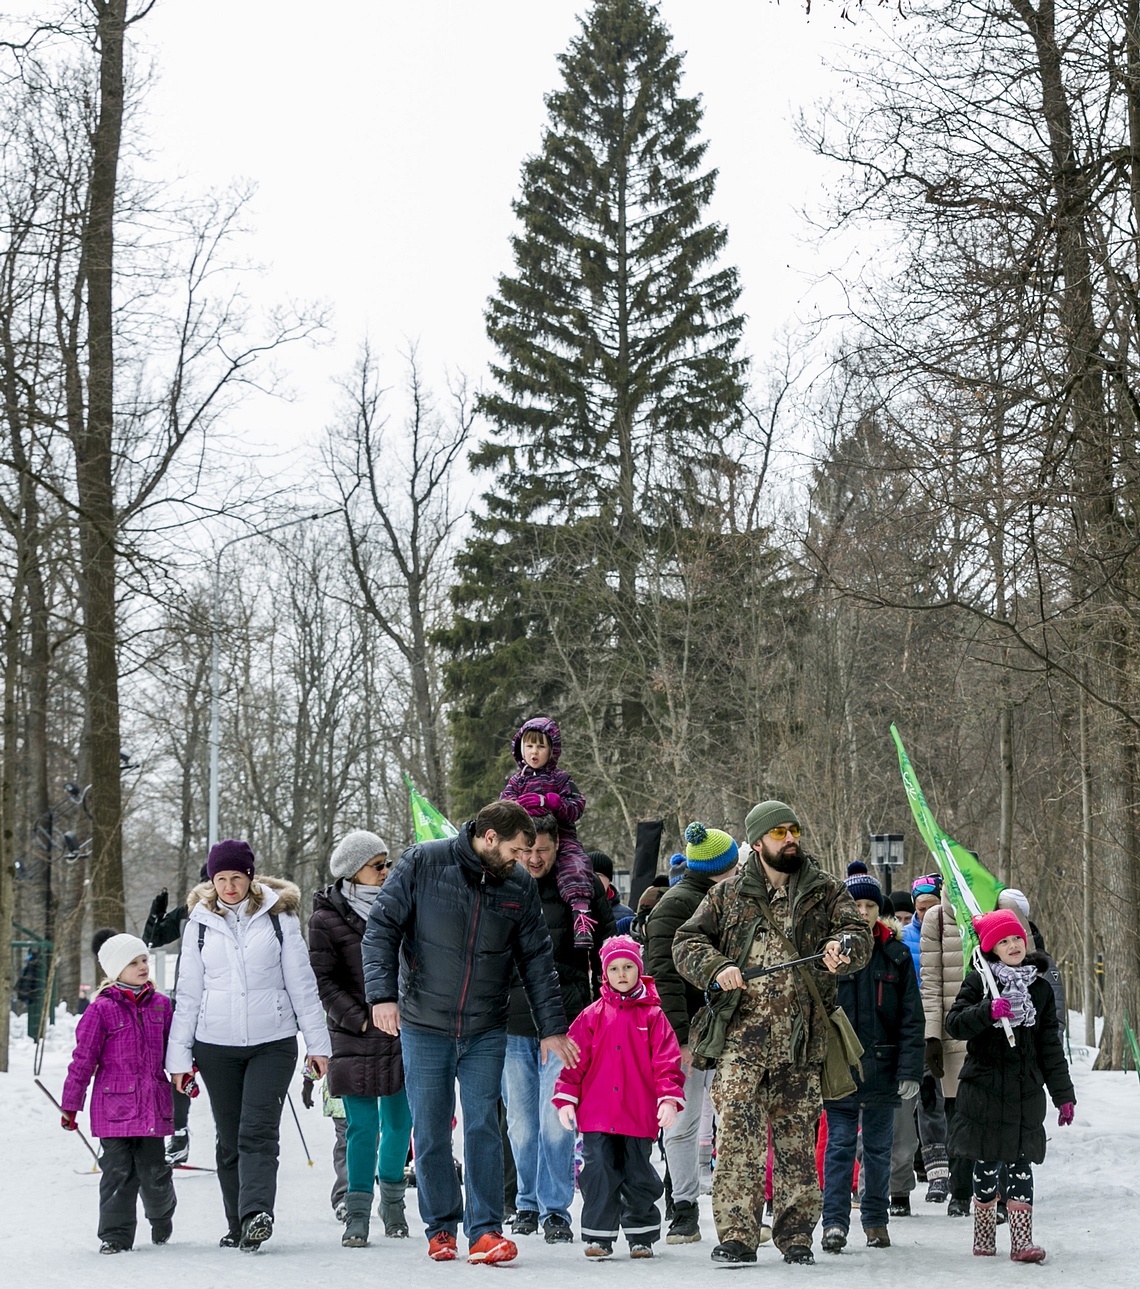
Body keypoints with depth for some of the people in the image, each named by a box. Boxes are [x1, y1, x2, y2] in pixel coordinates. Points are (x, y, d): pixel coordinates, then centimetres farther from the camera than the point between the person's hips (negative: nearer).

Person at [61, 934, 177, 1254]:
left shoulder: (160, 1005, 8)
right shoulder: (102, 1009, -4)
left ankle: (162, 1217, 34)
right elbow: (83, 1059, -2)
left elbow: (171, 1047, 22)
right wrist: (70, 1104, 0)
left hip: (154, 1104, 3)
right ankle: (116, 1234, 6)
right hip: (114, 1105, -3)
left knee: (155, 1170, 7)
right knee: (118, 1171, -4)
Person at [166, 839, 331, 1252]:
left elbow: (301, 983, 4)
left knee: (259, 1131, -16)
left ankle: (256, 1215, -26)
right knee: (230, 1138, 6)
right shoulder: (200, 923, 7)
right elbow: (188, 994, 10)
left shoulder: (278, 916, 1)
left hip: (272, 1042, -2)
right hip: (216, 1046, 2)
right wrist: (179, 1056, 6)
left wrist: (317, 1043, 2)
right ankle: (239, 1227, 13)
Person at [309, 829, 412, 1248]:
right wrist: (359, 1019, -13)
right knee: (362, 1126, -5)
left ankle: (393, 1200, 26)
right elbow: (323, 981, -6)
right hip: (356, 1038, -4)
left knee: (399, 1122, 10)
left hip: (403, 1035, 4)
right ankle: (358, 1213, 2)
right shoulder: (327, 919, -4)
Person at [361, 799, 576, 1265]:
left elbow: (537, 961, 8)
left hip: (486, 1032, 2)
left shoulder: (520, 886, 2)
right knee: (430, 1131, 5)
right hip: (423, 1026, -1)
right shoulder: (422, 863, -8)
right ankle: (441, 1228, 17)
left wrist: (552, 1027, 6)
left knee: (483, 1127, -5)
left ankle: (486, 1231, -1)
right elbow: (381, 928, -7)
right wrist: (382, 993, -18)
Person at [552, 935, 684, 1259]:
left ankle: (641, 1235, 22)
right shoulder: (593, 1016, 6)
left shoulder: (652, 1016, 3)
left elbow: (666, 1060, -1)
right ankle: (598, 1235, 9)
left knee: (638, 1174, 7)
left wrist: (669, 1098, -11)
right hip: (596, 1112, 1)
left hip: (639, 1115, -1)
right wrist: (566, 1099, 0)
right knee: (598, 1172, -2)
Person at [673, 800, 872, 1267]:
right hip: (740, 1035, -1)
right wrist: (717, 967, -10)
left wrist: (842, 948, -22)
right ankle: (736, 1236, -6)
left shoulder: (826, 891, 10)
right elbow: (687, 941, 10)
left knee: (798, 1139, 6)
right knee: (736, 1135, -9)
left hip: (800, 1038, 1)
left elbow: (858, 934, 2)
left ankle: (795, 1235, 15)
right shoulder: (728, 895, 9)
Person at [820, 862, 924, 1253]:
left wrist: (909, 1072, -5)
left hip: (883, 1069, 2)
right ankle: (835, 1222, -1)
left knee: (879, 1148, 10)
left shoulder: (896, 955, 4)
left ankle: (876, 1221, 21)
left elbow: (911, 1019, 3)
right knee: (840, 1145, -3)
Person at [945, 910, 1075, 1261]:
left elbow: (1050, 1045, 11)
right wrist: (988, 1011, -26)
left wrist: (1063, 1094, 8)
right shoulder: (979, 982, 0)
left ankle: (1021, 1241, -4)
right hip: (984, 1088, -2)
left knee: (1021, 1164, -2)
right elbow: (954, 1024, -9)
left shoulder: (1040, 988, 10)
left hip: (1026, 1093, 2)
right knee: (986, 1164, 4)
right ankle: (984, 1238, 15)